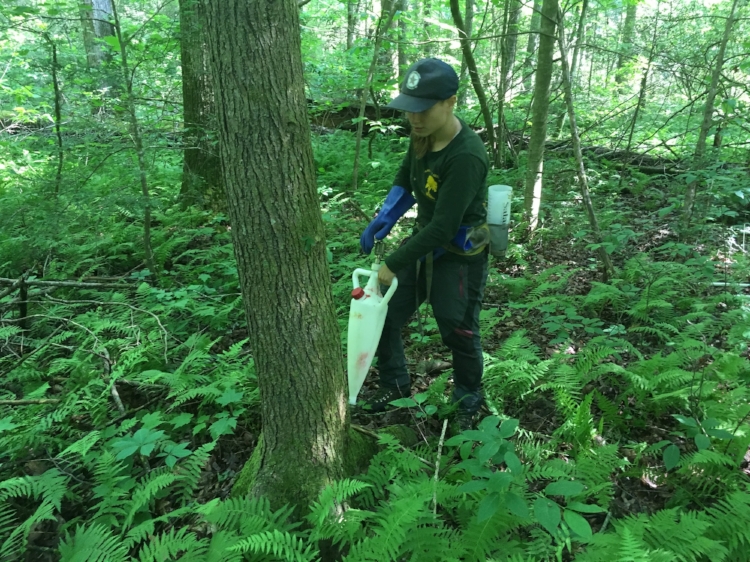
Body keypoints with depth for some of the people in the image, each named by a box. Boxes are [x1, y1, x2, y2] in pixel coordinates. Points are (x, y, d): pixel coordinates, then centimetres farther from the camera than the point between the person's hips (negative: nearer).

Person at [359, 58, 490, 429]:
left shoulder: (466, 157, -30)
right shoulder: (423, 133, -7)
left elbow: (443, 228, -28)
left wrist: (393, 265, -21)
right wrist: (382, 220, -1)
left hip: (460, 256, -7)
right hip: (424, 242, 8)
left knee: (458, 332, 6)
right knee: (382, 314, 10)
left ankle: (468, 402, 34)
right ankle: (395, 383, 34)